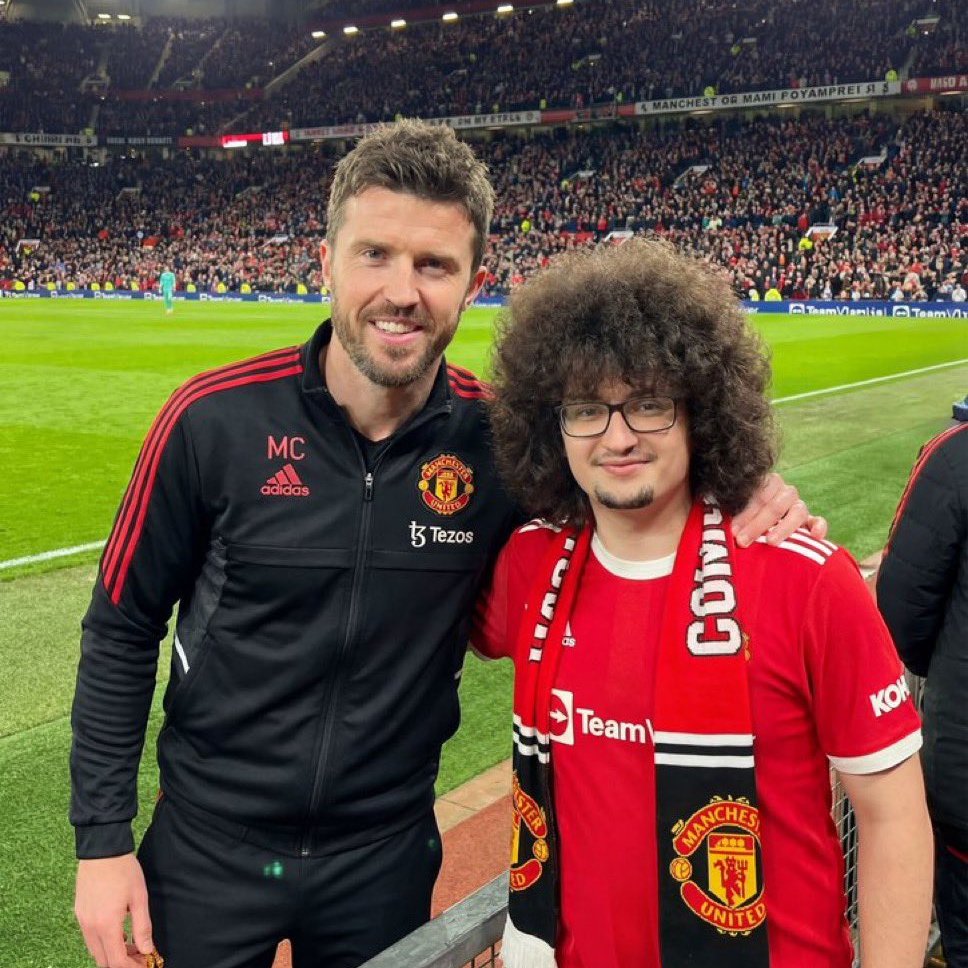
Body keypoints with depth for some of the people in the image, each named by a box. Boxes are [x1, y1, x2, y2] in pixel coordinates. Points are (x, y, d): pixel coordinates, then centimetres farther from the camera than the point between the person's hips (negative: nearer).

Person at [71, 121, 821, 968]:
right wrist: (103, 840, -5)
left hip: (388, 857, 1)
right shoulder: (216, 420, -16)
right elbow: (121, 631, -5)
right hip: (207, 852, 0)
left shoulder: (501, 440, -13)